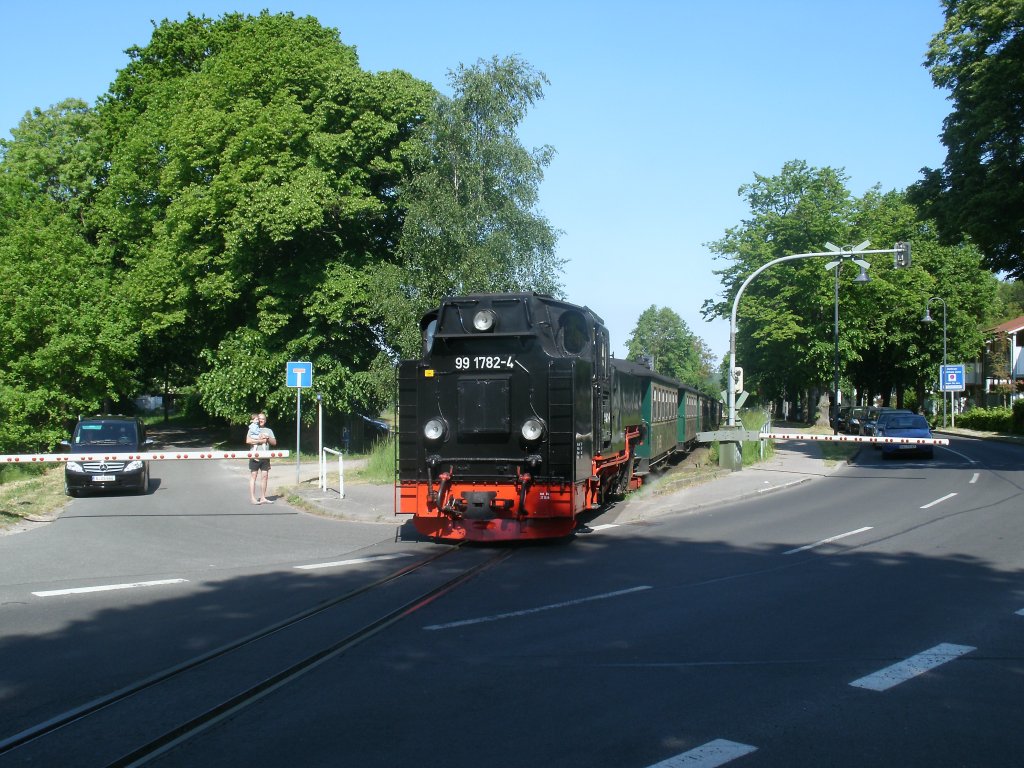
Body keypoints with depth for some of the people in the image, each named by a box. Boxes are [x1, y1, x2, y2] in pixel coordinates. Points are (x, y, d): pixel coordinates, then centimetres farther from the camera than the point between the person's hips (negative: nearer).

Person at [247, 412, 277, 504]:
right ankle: (252, 498, -3)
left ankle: (263, 498, 9)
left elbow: (274, 442, 12)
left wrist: (268, 438, -5)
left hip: (265, 457, 4)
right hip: (255, 456, -4)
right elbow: (248, 440, -10)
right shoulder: (252, 429, 6)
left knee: (265, 476, 3)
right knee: (253, 476, -3)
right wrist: (261, 441, -9)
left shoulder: (269, 430, 18)